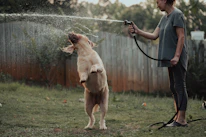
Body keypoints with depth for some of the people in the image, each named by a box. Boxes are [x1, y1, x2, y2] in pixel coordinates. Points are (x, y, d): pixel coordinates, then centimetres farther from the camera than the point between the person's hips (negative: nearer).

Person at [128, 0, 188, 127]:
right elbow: (154, 36, 13)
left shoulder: (177, 14, -10)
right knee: (174, 87, 10)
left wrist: (177, 56, -21)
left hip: (178, 58, -9)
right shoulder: (165, 18, 17)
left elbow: (181, 36, -15)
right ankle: (178, 117, 15)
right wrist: (138, 31, 2)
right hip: (171, 58, 9)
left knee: (179, 86, -10)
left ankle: (182, 119, -10)